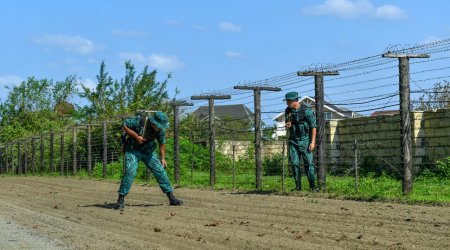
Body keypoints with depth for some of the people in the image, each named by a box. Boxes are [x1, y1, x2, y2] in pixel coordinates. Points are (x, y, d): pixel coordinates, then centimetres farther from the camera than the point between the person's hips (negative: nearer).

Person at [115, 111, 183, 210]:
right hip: (133, 150, -4)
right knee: (130, 172, -20)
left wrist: (162, 158, 4)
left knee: (160, 171, -2)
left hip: (148, 151, 4)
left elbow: (162, 143, 7)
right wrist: (136, 136, -24)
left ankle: (171, 198, 5)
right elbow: (124, 125, -16)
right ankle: (121, 200, -12)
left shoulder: (160, 130, -9)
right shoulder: (139, 120, -24)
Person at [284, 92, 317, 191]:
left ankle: (312, 186, 1)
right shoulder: (288, 111, 5)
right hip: (293, 140, 5)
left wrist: (312, 142, -15)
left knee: (308, 163, -5)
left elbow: (313, 126, -10)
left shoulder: (306, 110, -12)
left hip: (305, 140, -5)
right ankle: (298, 186, 8)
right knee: (294, 163, 2)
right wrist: (288, 125, -7)